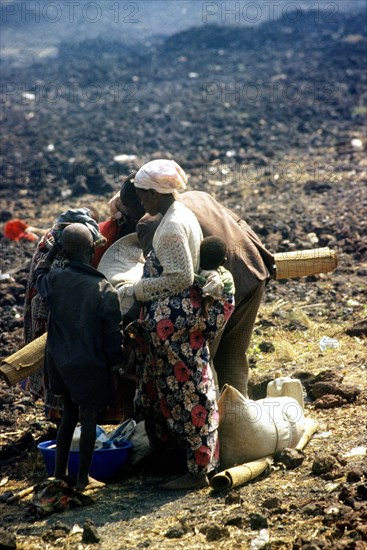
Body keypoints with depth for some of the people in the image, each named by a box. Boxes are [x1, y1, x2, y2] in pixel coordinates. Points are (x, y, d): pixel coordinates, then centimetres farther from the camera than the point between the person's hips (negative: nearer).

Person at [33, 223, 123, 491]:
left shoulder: (54, 279, -11)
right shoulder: (105, 291, -20)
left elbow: (39, 274, 16)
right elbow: (113, 336, -12)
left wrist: (53, 249, 18)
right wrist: (115, 360, 4)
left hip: (58, 361, 5)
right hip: (90, 366, -5)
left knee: (69, 414, 21)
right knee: (88, 419, 9)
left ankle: (60, 473, 27)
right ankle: (83, 478, 17)